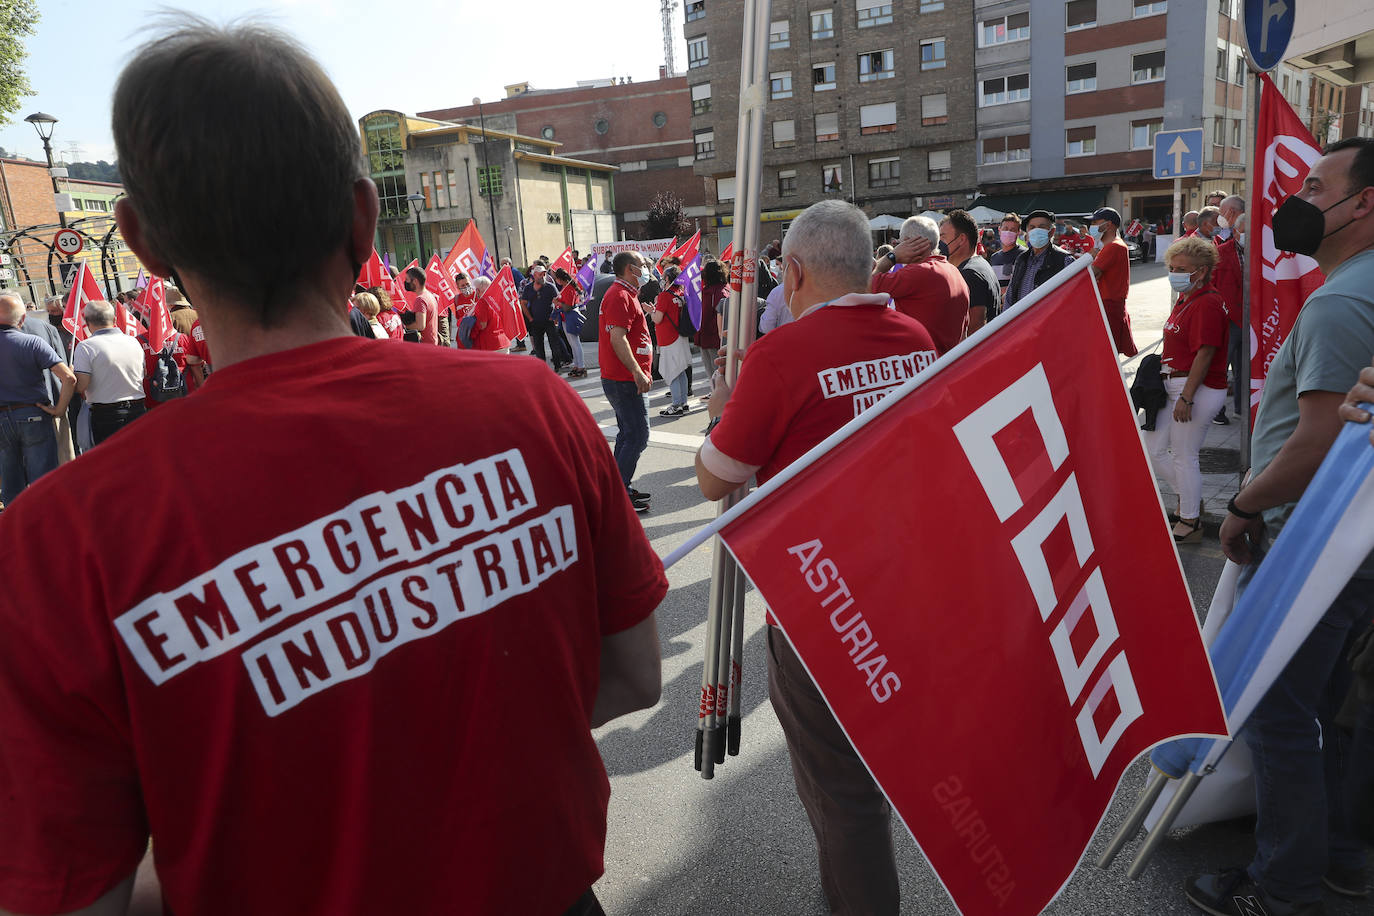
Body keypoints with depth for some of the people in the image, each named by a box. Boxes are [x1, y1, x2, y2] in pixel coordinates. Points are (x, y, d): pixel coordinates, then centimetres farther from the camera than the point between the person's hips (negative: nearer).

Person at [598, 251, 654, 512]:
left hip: (624, 380, 11)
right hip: (625, 380, -11)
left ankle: (620, 488, 24)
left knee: (628, 435, 16)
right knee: (637, 437, -9)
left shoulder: (625, 294, 19)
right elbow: (617, 338, -25)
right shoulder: (620, 296, -15)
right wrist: (637, 372, -29)